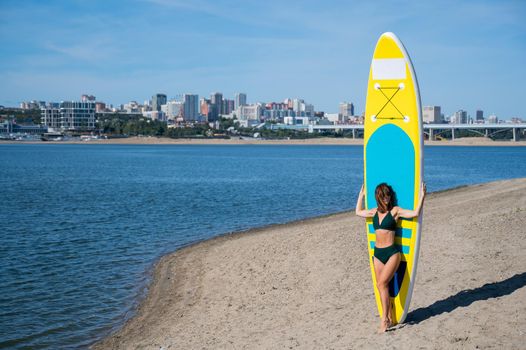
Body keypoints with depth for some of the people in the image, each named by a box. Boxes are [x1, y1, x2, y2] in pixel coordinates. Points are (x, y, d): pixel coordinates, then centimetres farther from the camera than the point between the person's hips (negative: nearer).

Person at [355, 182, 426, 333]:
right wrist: (361, 195, 33)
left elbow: (415, 213, -15)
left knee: (382, 284, -18)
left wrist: (422, 196, -15)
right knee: (383, 286, 6)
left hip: (391, 252, -6)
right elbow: (359, 212, 29)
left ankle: (384, 319, -14)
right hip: (377, 253, 6)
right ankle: (389, 319, 16)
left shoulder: (395, 211, -3)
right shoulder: (374, 212, 11)